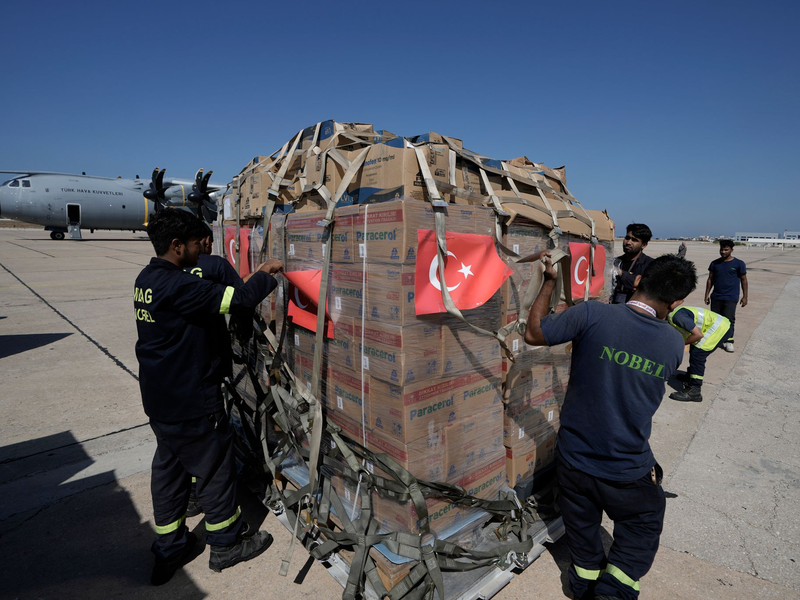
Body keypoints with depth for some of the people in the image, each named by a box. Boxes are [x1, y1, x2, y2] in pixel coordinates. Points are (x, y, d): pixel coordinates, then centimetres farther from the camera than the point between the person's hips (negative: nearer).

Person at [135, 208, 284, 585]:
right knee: (215, 467, 9)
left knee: (168, 468, 20)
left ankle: (169, 550, 36)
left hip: (159, 400, 9)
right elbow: (237, 300, -27)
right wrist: (265, 274, -11)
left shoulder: (147, 280, 5)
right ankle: (226, 544, 29)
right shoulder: (178, 286, -25)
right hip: (191, 404, -9)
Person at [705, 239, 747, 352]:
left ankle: (728, 341, 3)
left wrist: (745, 296, 0)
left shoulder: (739, 264, -2)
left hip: (730, 298, -3)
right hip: (716, 297, 3)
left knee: (729, 319, -6)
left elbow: (744, 280, 2)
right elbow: (710, 279, 10)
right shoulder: (714, 263, 6)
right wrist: (707, 294, 7)